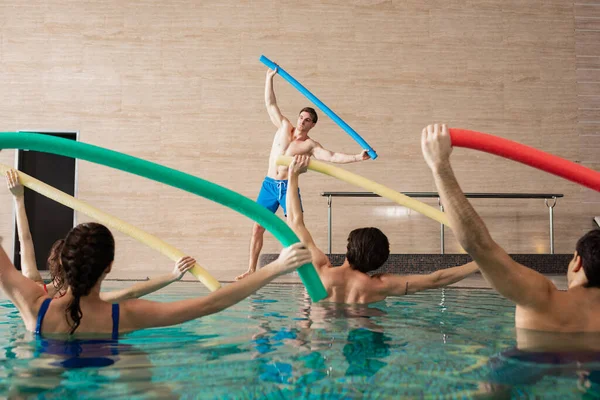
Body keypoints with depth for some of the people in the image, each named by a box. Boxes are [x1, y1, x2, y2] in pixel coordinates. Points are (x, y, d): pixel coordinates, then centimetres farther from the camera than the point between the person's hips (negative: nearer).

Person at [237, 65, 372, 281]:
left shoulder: (310, 145, -1)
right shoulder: (284, 127, 7)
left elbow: (332, 157, -12)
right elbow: (270, 104, 10)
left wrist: (357, 157, -24)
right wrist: (270, 77, 6)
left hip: (289, 188, -3)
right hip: (268, 185, 3)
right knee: (257, 228, 3)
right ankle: (251, 269, 10)